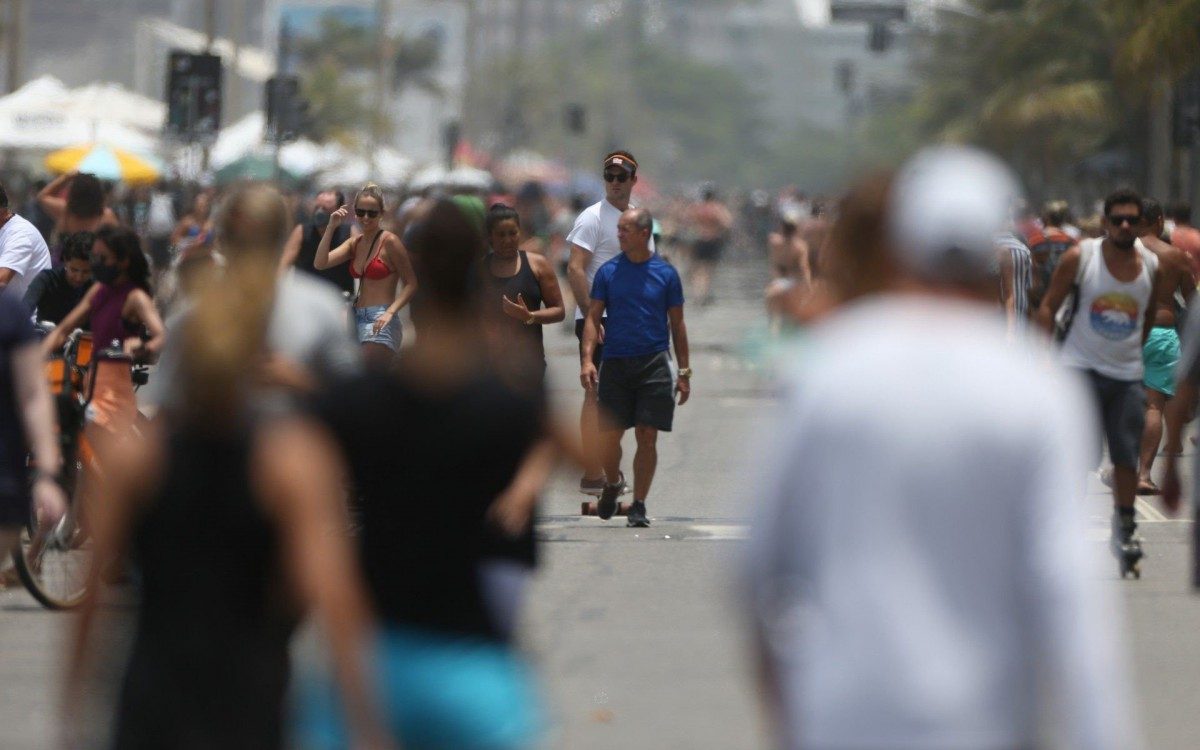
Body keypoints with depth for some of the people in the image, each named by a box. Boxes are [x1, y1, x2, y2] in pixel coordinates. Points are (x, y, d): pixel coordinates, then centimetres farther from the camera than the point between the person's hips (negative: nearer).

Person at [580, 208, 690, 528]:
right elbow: (592, 317, 5)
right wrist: (587, 360, -9)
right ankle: (613, 484, 29)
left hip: (654, 363, -1)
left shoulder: (666, 273, 3)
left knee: (647, 438, -3)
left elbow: (677, 325, 8)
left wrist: (684, 372, 5)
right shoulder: (608, 272, 5)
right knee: (608, 437, 0)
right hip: (615, 363, 1)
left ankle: (639, 506, 5)